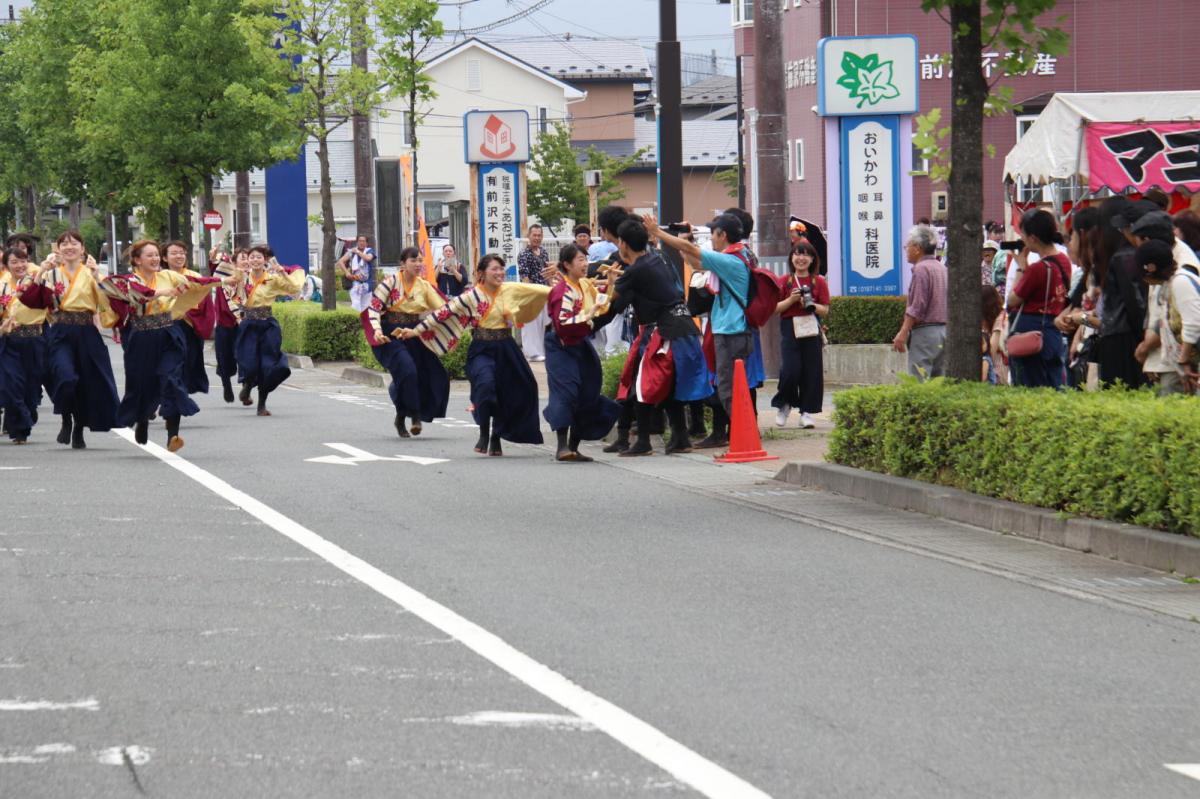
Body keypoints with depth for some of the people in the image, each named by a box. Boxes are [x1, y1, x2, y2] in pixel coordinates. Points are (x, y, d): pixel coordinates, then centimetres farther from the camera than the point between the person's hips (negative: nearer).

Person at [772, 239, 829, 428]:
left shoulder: (819, 282, 6)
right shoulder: (785, 281, 7)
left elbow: (825, 310, 3)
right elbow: (775, 308, 3)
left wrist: (811, 305, -14)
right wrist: (791, 300, -12)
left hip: (811, 329, 1)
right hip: (790, 329, -1)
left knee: (811, 371, -2)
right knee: (790, 370, -11)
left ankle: (807, 412, 7)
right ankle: (784, 404, 13)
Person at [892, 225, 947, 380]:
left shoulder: (921, 269, -11)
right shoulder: (941, 268, 16)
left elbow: (917, 307, -17)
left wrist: (903, 333, -15)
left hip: (925, 332, -9)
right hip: (944, 330, 9)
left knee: (919, 380, -11)